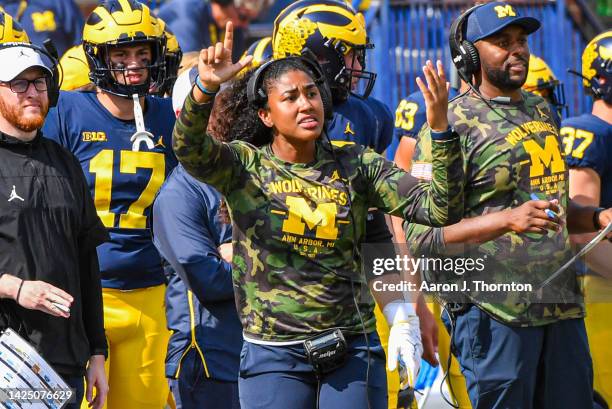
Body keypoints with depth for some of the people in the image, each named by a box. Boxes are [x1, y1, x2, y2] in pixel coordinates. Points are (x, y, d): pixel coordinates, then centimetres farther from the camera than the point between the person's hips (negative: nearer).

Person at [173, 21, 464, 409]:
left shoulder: (356, 166, 4)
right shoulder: (244, 166, -1)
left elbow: (440, 208, -3)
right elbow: (189, 147, -21)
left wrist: (440, 127, -16)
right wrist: (205, 88, -40)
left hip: (353, 350, 2)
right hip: (274, 355, -1)